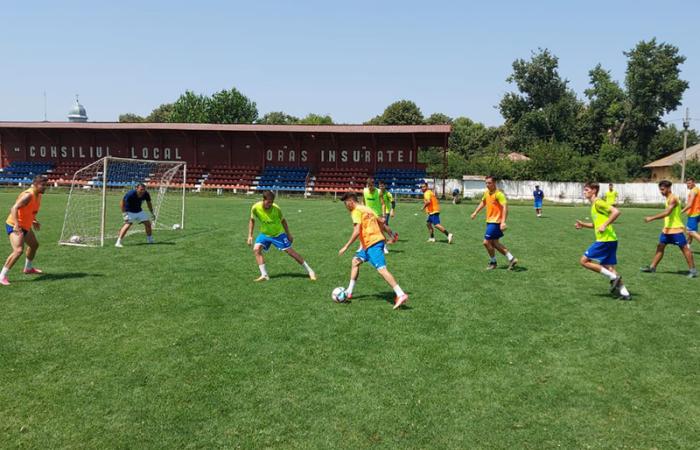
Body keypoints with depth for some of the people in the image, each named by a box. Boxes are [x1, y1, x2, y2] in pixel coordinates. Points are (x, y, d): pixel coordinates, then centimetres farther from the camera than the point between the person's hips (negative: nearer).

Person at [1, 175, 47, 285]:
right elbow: (14, 208, -34)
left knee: (34, 245, 25)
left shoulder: (38, 195, 5)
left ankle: (28, 268, 47)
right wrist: (17, 225, -43)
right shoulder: (28, 195, -24)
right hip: (14, 226, -10)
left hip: (25, 226, 10)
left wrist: (33, 221, 16)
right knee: (18, 250, -24)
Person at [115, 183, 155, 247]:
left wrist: (152, 213, 8)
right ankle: (118, 242, -23)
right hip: (129, 212, -5)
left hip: (139, 211, 5)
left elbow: (149, 203, 5)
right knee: (128, 224, -24)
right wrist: (124, 214, -27)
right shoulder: (130, 194, -29)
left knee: (148, 223, 2)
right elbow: (122, 203, -21)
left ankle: (150, 240, 23)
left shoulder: (146, 194, -15)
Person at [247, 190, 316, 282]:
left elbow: (283, 220, -6)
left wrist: (288, 234, 0)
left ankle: (310, 271, 5)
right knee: (256, 249, -19)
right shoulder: (255, 208, -21)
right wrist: (250, 235, -7)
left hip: (278, 234, -2)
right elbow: (252, 220, -2)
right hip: (264, 234, 3)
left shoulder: (276, 209, -24)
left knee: (290, 251, -5)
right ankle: (264, 275, -14)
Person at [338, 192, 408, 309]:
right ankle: (349, 291, 23)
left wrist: (346, 247, -14)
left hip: (372, 244, -10)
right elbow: (381, 223, 22)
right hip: (378, 240, 10)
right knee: (356, 260, 19)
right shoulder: (367, 209, 19)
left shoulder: (356, 211, -8)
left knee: (382, 269, -14)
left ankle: (401, 295, -19)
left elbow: (357, 232, -19)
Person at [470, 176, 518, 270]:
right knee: (495, 243, 11)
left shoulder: (499, 194, -17)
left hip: (495, 222, -9)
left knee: (486, 242, -7)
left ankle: (493, 262, 13)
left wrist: (503, 222, -33)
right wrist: (475, 213, 22)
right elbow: (483, 203, 28)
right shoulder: (486, 192, 9)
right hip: (489, 221, 9)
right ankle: (511, 259, 19)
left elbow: (505, 207, -25)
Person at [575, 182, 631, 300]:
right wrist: (583, 225, 17)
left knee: (584, 261, -6)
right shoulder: (593, 205, 19)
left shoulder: (598, 202, -10)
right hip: (609, 240, 10)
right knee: (608, 267, 10)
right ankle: (624, 293, 9)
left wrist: (604, 225, -21)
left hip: (605, 240, -10)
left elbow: (616, 212, -22)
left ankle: (613, 277, -5)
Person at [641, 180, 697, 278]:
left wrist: (652, 218, -30)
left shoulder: (673, 199, -18)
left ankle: (692, 270, 7)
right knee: (660, 247, 10)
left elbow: (667, 213, -29)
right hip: (667, 229, 10)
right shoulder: (668, 198, 11)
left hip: (676, 229, -10)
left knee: (685, 248, -1)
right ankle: (652, 267, 15)